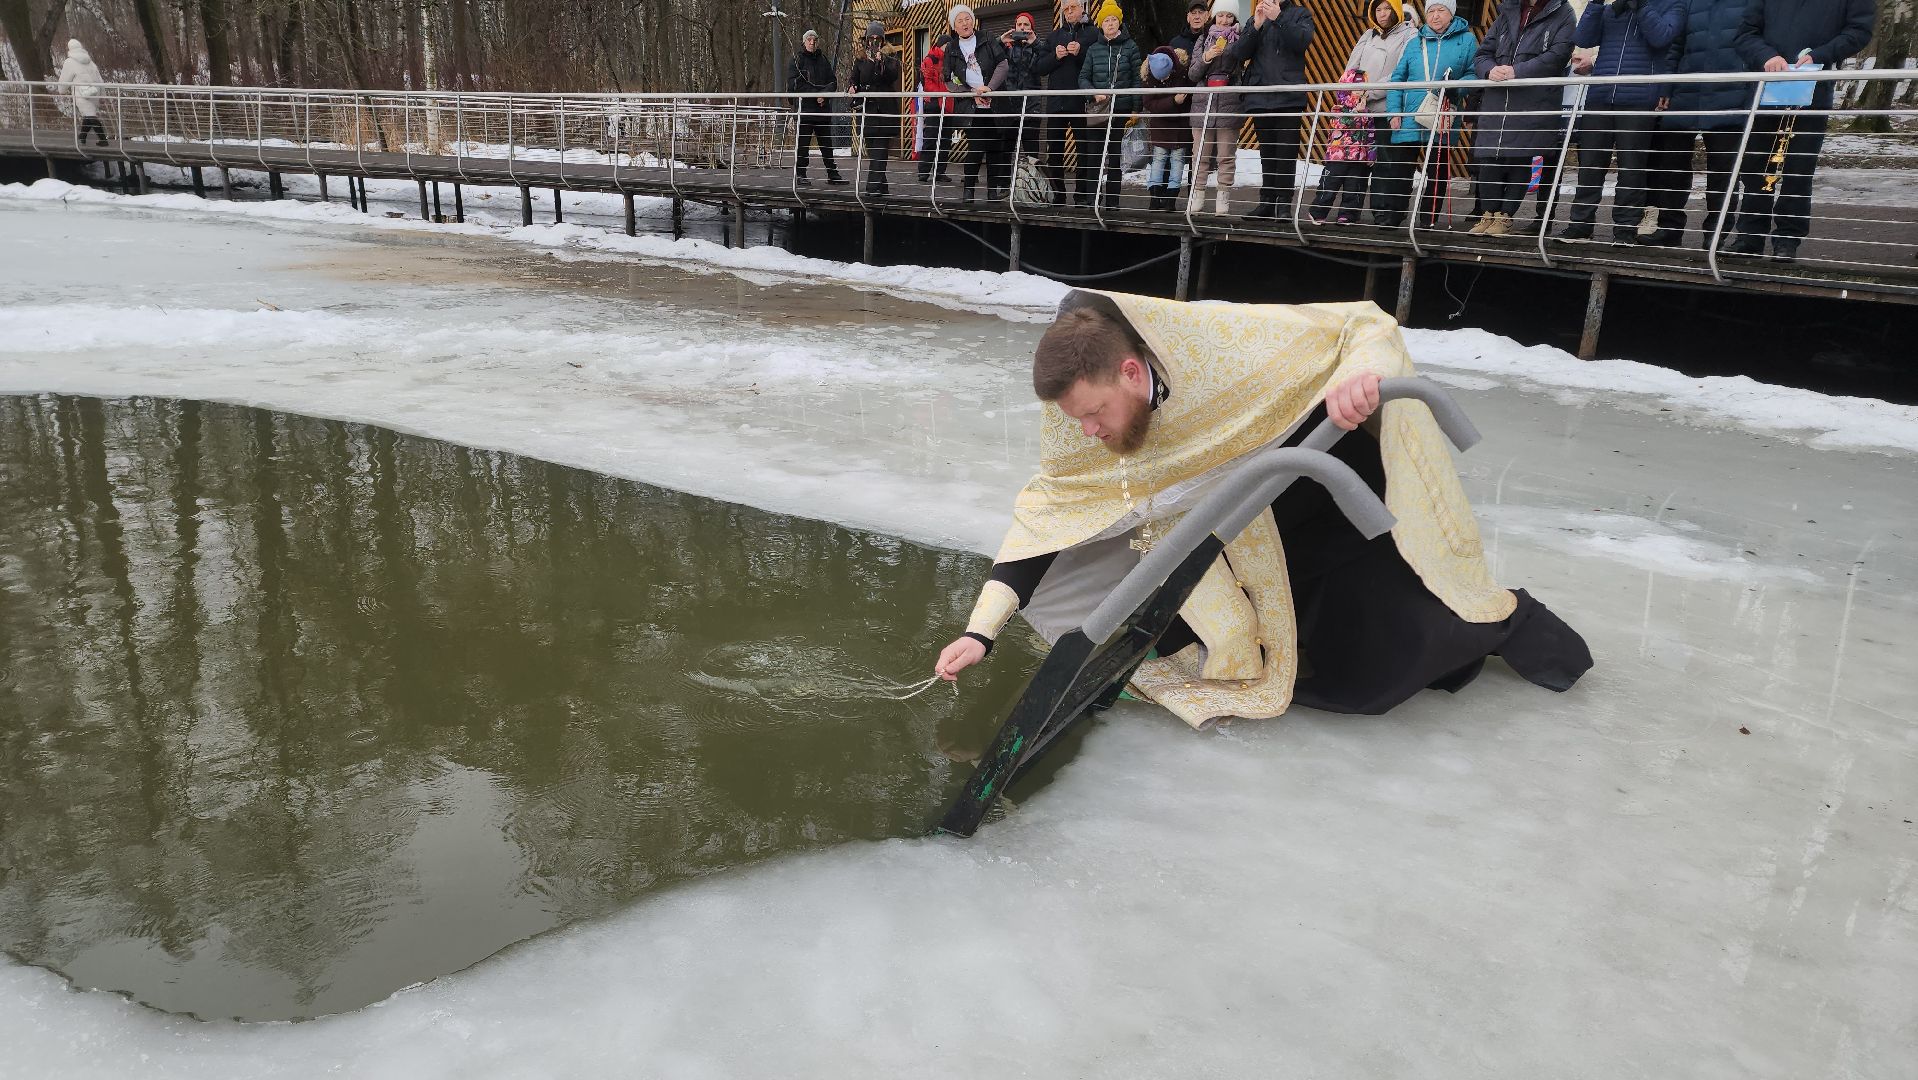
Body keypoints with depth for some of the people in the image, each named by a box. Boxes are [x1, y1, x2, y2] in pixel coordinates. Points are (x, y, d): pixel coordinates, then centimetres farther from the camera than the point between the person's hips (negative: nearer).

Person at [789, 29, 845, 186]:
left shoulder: (823, 60, 15)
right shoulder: (798, 60, 2)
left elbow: (833, 82, 11)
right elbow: (793, 83, -8)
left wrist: (824, 93, -11)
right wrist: (815, 94, -12)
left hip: (823, 108, 4)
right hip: (804, 108, -4)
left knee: (827, 143, 6)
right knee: (803, 142, -3)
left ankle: (833, 174, 11)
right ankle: (799, 174, 4)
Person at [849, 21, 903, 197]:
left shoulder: (890, 60, 11)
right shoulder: (860, 62, 16)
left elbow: (892, 77, -9)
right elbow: (854, 81, 8)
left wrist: (880, 61, -20)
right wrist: (852, 88, -14)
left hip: (885, 110, -2)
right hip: (867, 110, 2)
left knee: (880, 149, -13)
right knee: (872, 149, 0)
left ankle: (874, 187, -20)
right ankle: (881, 187, 7)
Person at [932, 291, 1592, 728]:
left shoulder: (1234, 344, -36)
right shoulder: (1079, 412, -20)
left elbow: (1366, 324, -25)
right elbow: (1044, 513, -14)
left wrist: (1360, 374, -49)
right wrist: (981, 630, -21)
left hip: (1345, 505, -4)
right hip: (1238, 536, 5)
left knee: (1367, 673, -5)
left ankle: (1497, 617, 22)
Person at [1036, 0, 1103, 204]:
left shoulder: (1093, 34, 5)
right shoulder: (1054, 36, 17)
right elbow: (1040, 68, 11)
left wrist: (1080, 53, -15)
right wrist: (1055, 56, -6)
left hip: (1082, 101, -4)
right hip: (1056, 101, 4)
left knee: (1084, 149, -2)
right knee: (1054, 150, 6)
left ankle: (1083, 195, 1)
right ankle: (1056, 194, 14)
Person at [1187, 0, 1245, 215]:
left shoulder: (1240, 40, 7)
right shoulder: (1204, 40, 14)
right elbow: (1192, 74, 8)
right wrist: (1205, 58, -7)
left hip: (1230, 103, -2)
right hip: (1203, 102, 2)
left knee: (1226, 155, -3)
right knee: (1200, 154, 1)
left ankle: (1223, 198, 1)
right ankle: (1197, 196, 5)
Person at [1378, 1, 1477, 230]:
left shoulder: (1466, 40, 6)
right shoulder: (1414, 43, 12)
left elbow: (1475, 74, 1)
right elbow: (1397, 78, 9)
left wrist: (1454, 86, -19)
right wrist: (1393, 112, -2)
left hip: (1443, 122, -1)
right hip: (1409, 117, 1)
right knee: (1398, 168, -3)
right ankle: (1388, 215, 0)